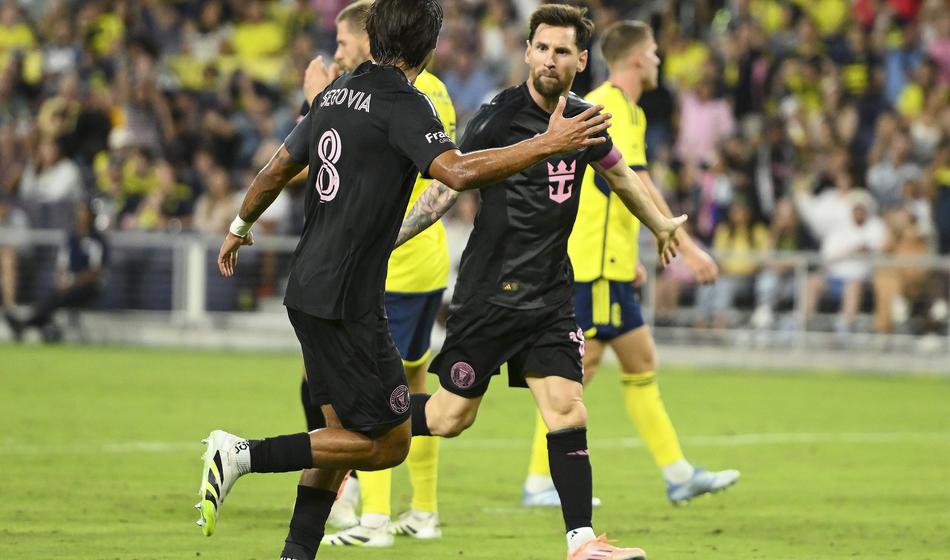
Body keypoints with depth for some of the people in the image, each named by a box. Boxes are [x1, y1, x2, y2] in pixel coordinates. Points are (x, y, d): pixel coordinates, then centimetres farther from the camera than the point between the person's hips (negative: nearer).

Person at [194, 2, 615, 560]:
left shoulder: (337, 93, 13)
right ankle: (245, 455, -10)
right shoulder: (403, 104, -13)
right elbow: (457, 172, -28)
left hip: (308, 289, 9)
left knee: (343, 432, 16)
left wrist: (239, 229, 39)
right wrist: (547, 144, -25)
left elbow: (278, 169, 23)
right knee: (388, 443, -3)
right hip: (347, 300, -9)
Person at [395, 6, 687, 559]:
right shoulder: (501, 116, -12)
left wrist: (662, 225, 43)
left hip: (551, 295, 5)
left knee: (568, 411, -7)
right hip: (489, 293, -5)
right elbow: (447, 186, -10)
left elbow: (619, 174, 27)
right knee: (450, 418, -1)